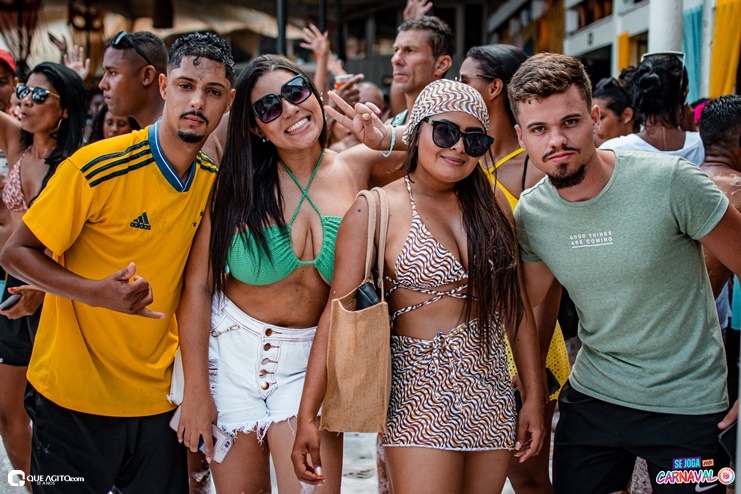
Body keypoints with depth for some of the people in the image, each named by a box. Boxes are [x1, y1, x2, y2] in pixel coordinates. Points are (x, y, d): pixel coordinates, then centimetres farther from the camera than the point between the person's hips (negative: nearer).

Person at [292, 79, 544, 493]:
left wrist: (534, 397, 9)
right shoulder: (375, 212, -6)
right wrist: (307, 417, -15)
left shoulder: (492, 204, 8)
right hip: (422, 390, -5)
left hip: (492, 392, 5)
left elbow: (516, 304, 11)